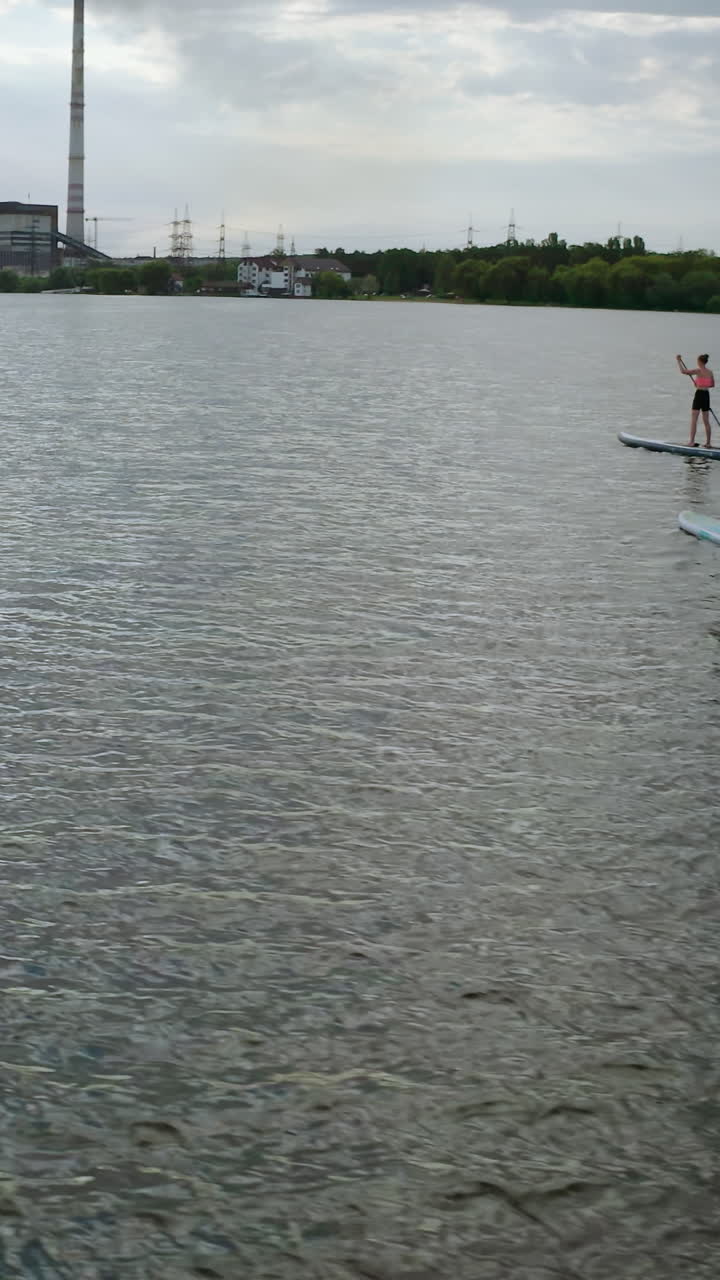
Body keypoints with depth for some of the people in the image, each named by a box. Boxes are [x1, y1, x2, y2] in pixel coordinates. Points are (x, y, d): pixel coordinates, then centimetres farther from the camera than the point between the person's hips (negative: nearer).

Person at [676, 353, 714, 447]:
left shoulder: (698, 371, -12)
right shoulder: (710, 372, 8)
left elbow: (683, 371, -16)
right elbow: (712, 384, 21)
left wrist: (678, 361, -4)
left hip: (699, 394, -7)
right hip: (706, 395, 7)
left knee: (693, 419, -3)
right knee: (706, 421, 11)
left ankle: (691, 441, -8)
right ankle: (708, 442, 13)